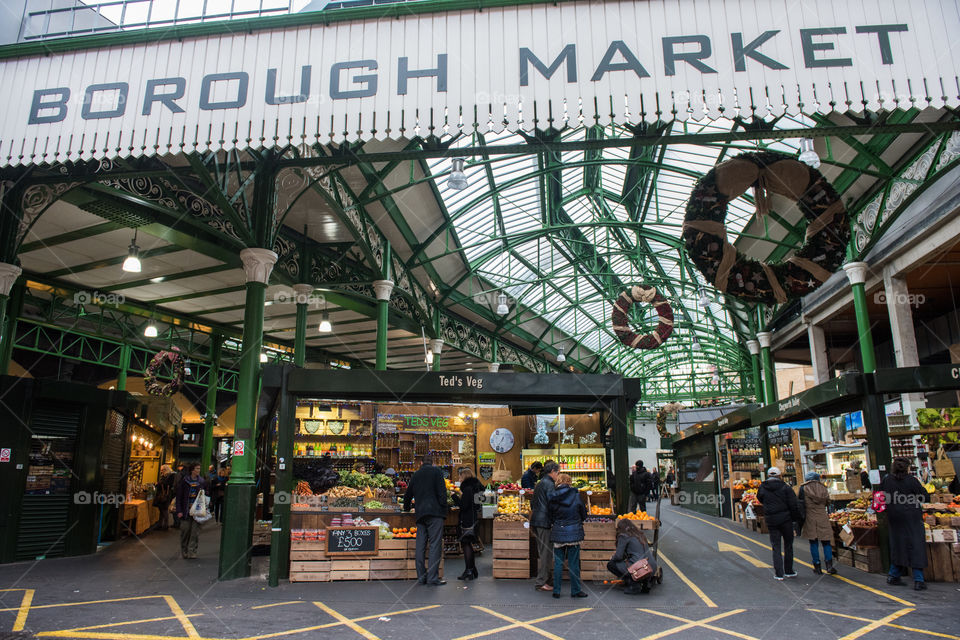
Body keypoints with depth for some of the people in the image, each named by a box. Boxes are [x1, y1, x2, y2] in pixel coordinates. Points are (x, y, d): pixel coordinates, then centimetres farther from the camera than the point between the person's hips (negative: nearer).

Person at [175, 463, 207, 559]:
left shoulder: (202, 482, 6)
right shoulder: (184, 481, -1)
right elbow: (179, 496, 0)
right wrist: (179, 511, -7)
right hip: (186, 510, -1)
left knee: (195, 532, -4)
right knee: (185, 531, 3)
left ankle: (192, 552, 1)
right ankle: (184, 551, 20)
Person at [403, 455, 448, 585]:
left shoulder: (416, 475, 19)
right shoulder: (436, 471, 4)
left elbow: (408, 495, 27)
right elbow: (442, 491, -7)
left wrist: (406, 509, 43)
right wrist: (443, 508, -4)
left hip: (420, 513, 5)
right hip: (435, 512, -5)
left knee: (421, 545, 7)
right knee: (435, 544, -5)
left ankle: (421, 576, 9)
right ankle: (433, 576, -9)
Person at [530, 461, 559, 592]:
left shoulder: (539, 483, 17)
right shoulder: (549, 484, -12)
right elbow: (552, 504, -17)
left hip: (536, 520, 10)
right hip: (545, 521, -10)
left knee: (542, 552, 15)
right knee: (546, 552, -4)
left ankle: (547, 579, 23)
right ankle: (541, 582, -1)